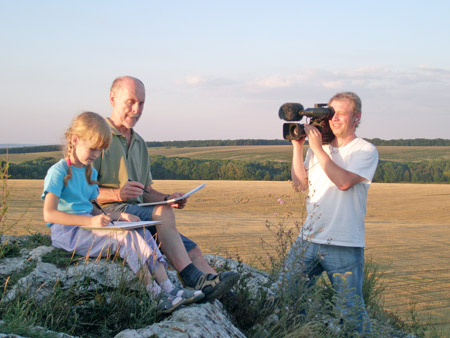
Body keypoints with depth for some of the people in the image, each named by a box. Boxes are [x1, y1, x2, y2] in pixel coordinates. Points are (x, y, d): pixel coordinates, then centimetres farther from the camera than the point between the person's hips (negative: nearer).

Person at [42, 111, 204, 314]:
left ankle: (167, 287, -23)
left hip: (87, 227, 8)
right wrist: (90, 221, -28)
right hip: (67, 232, -8)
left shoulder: (91, 173, 18)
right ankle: (157, 296, -23)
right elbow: (49, 214, -19)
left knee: (143, 233, -13)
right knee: (126, 237, -26)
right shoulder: (58, 172, -9)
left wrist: (119, 216, 1)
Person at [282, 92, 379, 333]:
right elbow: (300, 183, 8)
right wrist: (298, 146, 1)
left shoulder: (365, 151, -1)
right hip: (309, 239, 5)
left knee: (352, 310, -1)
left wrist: (318, 148, -14)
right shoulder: (319, 148, 15)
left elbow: (344, 181, -16)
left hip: (345, 245, -5)